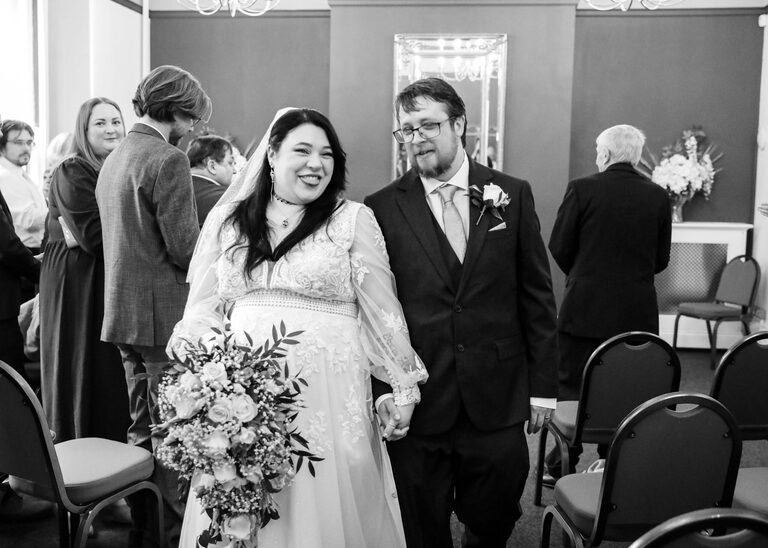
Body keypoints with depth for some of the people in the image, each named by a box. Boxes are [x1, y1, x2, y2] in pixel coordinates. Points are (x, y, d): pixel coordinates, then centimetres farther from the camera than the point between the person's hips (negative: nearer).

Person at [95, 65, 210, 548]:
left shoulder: (114, 159, 14)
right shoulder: (168, 160, -15)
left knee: (142, 427, 18)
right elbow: (185, 248, -19)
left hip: (124, 311, 9)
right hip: (164, 313, -9)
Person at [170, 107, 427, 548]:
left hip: (326, 391, -2)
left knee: (324, 503, 4)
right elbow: (205, 308, 12)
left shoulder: (354, 219, 0)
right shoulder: (226, 219, 9)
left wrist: (403, 386, 3)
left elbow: (382, 311, 2)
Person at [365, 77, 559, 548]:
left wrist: (543, 386, 3)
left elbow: (537, 297, 4)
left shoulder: (512, 195, 3)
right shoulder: (382, 208, -1)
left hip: (499, 403, 1)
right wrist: (383, 389, -10)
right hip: (416, 405, -1)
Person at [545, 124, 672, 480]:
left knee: (571, 388, 9)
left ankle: (562, 465, 16)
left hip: (584, 307, -3)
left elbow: (559, 247, -4)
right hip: (637, 313, 3)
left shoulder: (583, 189, -9)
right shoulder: (657, 197, 1)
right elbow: (661, 259, 5)